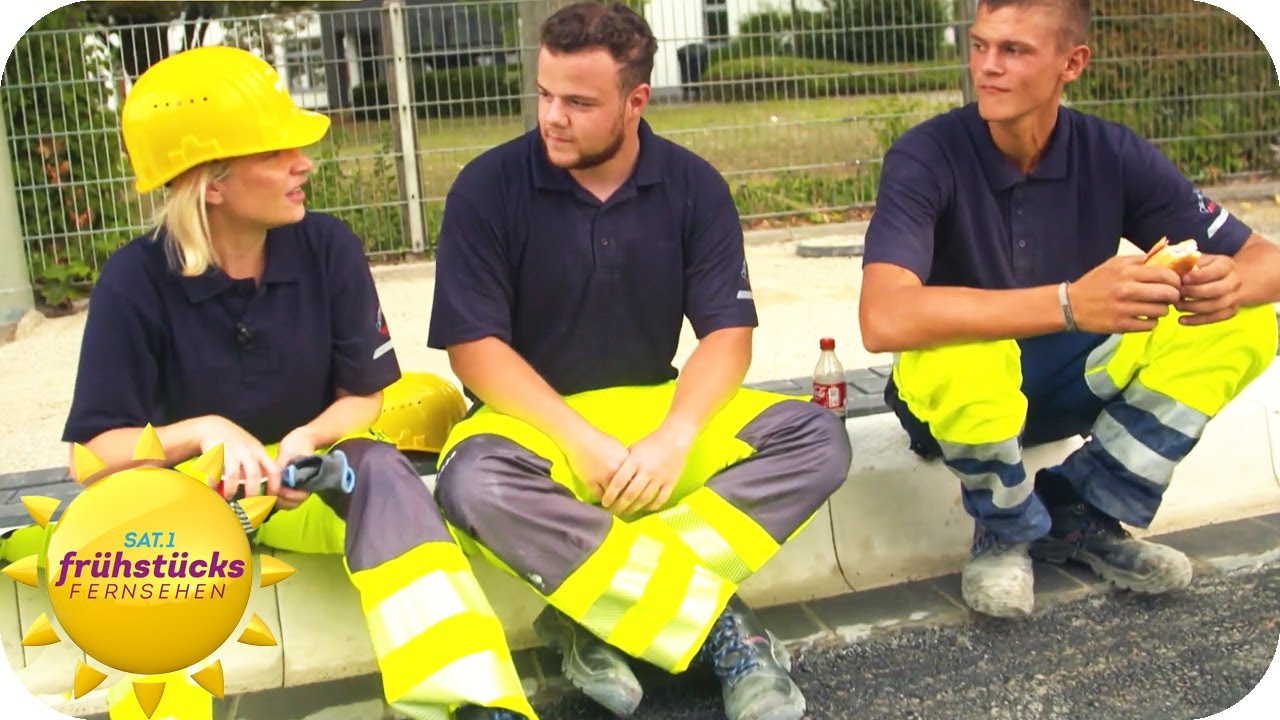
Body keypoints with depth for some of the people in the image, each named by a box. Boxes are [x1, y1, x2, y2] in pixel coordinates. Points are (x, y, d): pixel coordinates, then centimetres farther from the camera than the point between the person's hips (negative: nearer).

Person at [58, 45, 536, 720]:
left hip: (312, 479, 1)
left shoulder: (329, 246, -9)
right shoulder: (135, 280, -13)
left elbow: (366, 395, -4)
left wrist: (307, 439, -26)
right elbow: (97, 446, -12)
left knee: (379, 465, -33)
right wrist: (204, 432, -30)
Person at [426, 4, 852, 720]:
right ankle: (719, 624, -26)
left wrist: (674, 436, -24)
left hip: (658, 410, 3)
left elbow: (728, 334, -6)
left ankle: (604, 619, -26)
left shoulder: (694, 186, -3)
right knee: (474, 485, -36)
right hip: (532, 418, -2)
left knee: (817, 438, -19)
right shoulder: (488, 188, -9)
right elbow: (474, 346, -12)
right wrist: (580, 439, -22)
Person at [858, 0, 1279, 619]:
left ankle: (1079, 515, 0)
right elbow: (883, 319, -37)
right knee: (962, 357, -39)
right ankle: (1007, 527, -5)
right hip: (961, 390, -4)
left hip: (1069, 385, 4)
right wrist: (1069, 303, -45)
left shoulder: (1114, 156, -8)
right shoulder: (927, 156, -21)